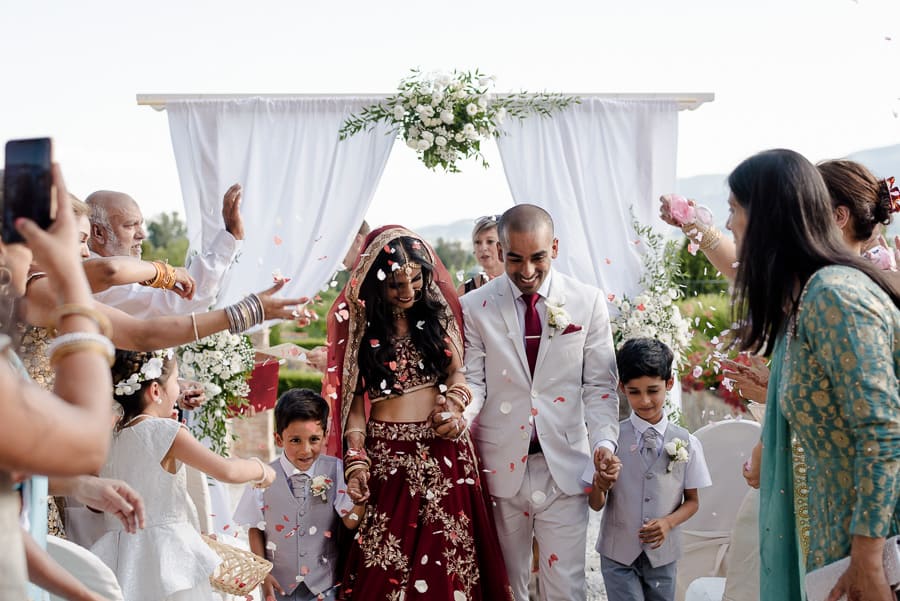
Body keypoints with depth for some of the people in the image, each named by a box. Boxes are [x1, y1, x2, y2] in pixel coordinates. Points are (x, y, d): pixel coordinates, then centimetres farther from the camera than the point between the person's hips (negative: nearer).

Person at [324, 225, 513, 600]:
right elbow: (354, 397, 1)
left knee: (447, 555, 7)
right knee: (386, 567, 1)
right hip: (388, 455, -1)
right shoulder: (360, 323, 0)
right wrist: (356, 461, -7)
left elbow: (456, 372, 12)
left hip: (445, 449, 2)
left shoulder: (437, 311, 4)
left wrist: (453, 405, -9)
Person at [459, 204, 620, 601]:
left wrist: (604, 439, -13)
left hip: (564, 467, 0)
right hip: (501, 465, 1)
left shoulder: (588, 302, 0)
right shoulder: (475, 307, -1)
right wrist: (459, 412, -21)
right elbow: (473, 380, 1)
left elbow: (599, 384, 2)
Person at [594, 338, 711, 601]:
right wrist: (599, 486, -27)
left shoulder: (686, 443, -3)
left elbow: (692, 501, 6)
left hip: (662, 554, 2)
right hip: (618, 552, -2)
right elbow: (596, 505, -5)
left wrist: (669, 522, -14)